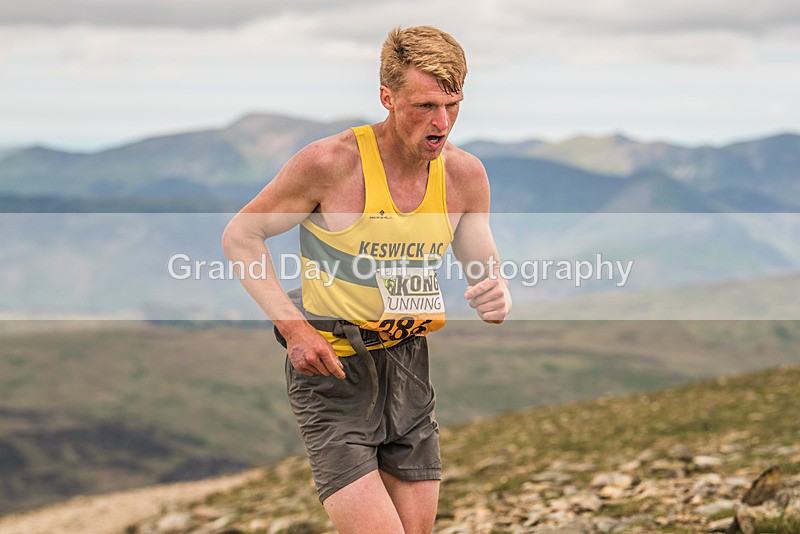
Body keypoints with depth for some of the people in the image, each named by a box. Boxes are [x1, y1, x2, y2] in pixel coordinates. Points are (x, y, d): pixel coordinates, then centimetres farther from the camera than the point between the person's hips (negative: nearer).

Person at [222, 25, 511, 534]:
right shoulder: (330, 162, -17)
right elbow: (240, 235, -7)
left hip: (408, 362, 6)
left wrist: (496, 297, -17)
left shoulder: (464, 174, -3)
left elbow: (485, 271, 9)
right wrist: (293, 325, -18)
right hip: (330, 366, -5)